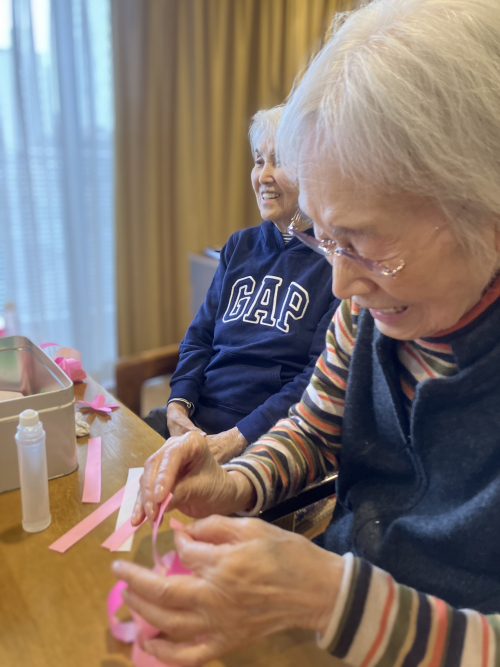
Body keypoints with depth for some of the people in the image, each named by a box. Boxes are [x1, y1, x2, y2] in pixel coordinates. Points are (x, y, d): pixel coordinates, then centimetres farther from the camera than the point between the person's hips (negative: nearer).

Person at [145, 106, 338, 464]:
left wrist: (240, 436, -19)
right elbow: (200, 335, 13)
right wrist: (178, 402, -4)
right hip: (197, 412, 6)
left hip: (268, 432, -6)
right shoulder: (240, 246, 14)